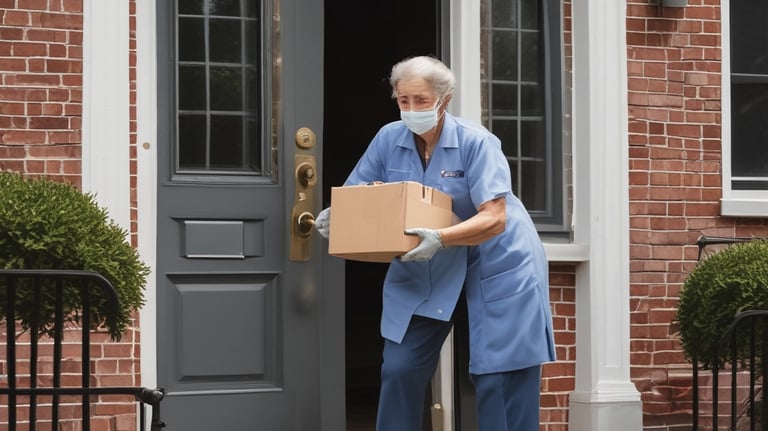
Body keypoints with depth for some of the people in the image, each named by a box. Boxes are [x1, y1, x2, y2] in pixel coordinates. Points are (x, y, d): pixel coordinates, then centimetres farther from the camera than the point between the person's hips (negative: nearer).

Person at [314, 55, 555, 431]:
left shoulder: (476, 143, -18)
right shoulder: (388, 139, -6)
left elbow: (494, 219, -25)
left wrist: (439, 239, -41)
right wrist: (333, 218, -22)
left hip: (495, 264, -4)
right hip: (423, 269, 4)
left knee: (500, 379, -5)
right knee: (400, 369, 0)